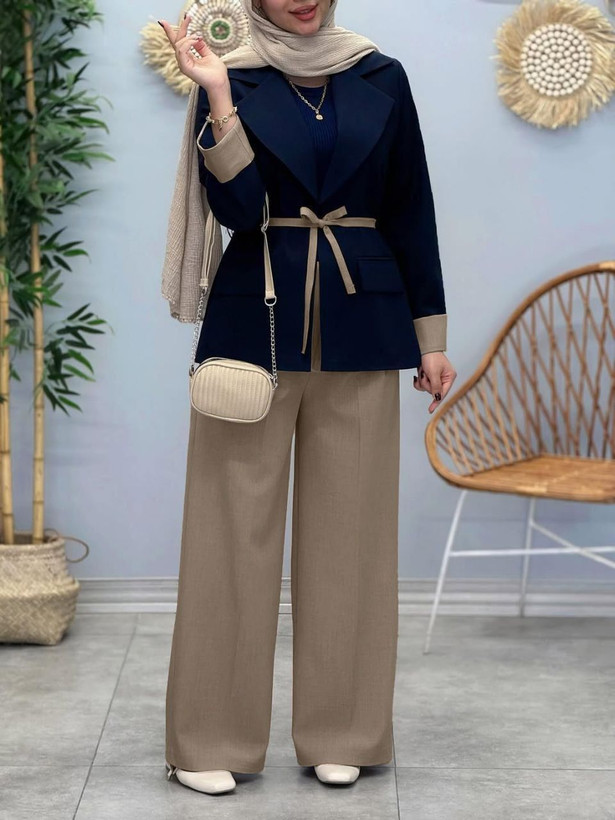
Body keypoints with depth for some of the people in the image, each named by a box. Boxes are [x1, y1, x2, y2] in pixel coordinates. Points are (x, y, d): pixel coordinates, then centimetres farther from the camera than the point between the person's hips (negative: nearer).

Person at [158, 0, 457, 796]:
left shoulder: (381, 78, 7)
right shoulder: (232, 80, 3)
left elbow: (412, 212, 9)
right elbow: (236, 206, -10)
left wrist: (430, 335, 6)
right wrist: (217, 95, -18)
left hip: (361, 334, 2)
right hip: (254, 325, -2)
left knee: (350, 527, 6)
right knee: (237, 527, 0)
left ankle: (341, 732, 19)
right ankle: (213, 738, 12)